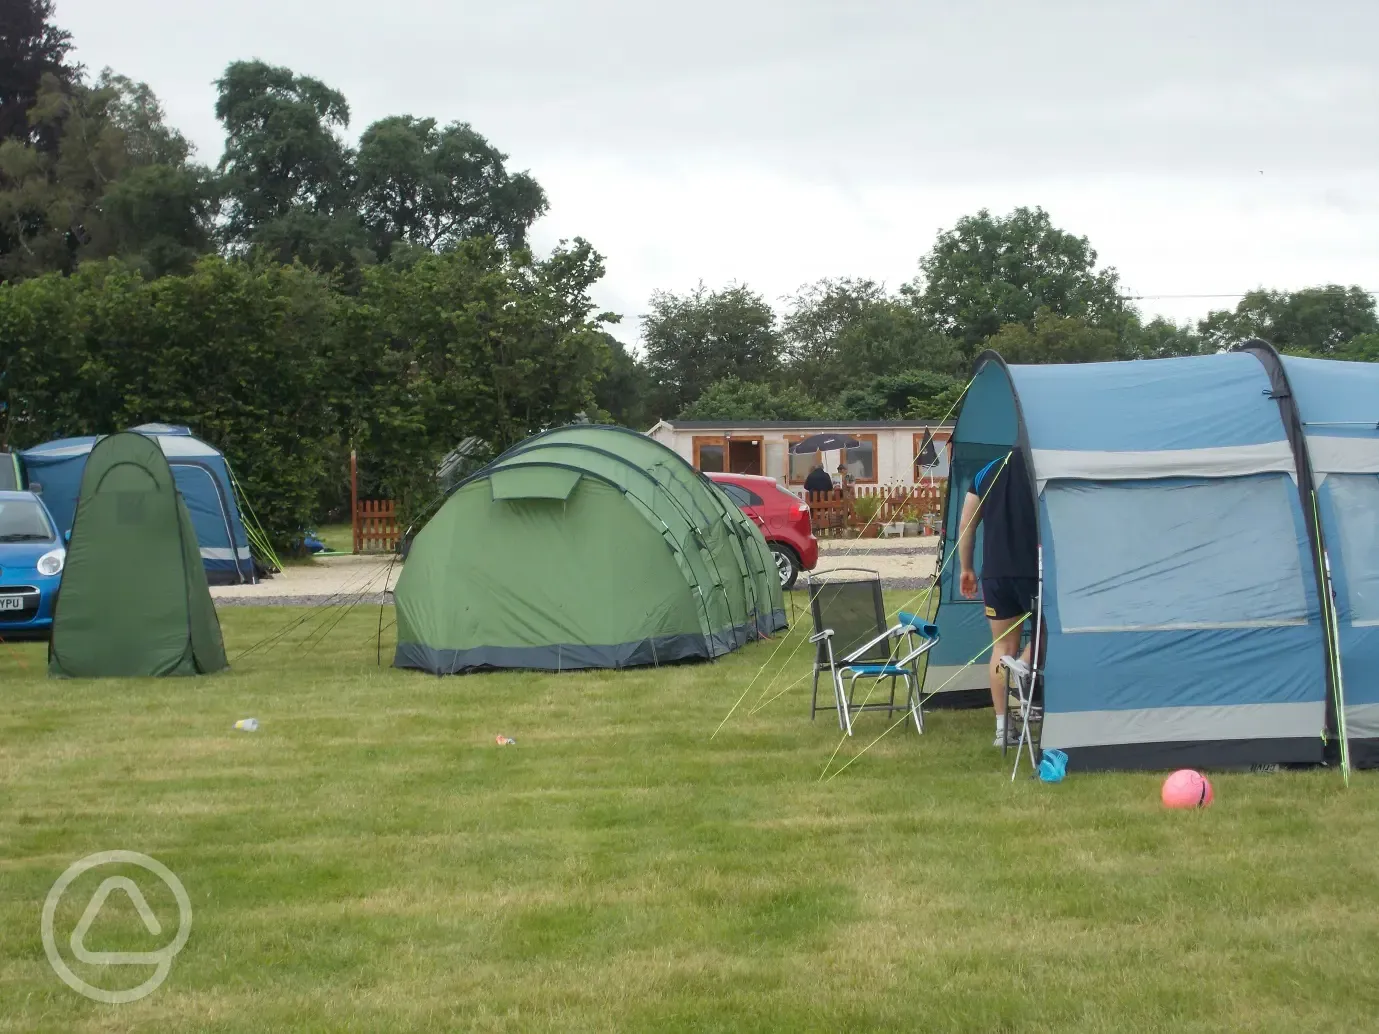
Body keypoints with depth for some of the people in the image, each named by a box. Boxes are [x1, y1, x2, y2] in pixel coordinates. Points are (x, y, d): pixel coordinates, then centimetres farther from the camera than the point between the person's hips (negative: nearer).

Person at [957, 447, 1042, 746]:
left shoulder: (985, 474, 11)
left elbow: (966, 526, 13)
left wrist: (966, 569, 21)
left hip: (995, 573, 4)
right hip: (1033, 570, -4)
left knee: (1002, 645, 10)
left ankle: (1002, 727, 8)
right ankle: (1024, 663, -13)